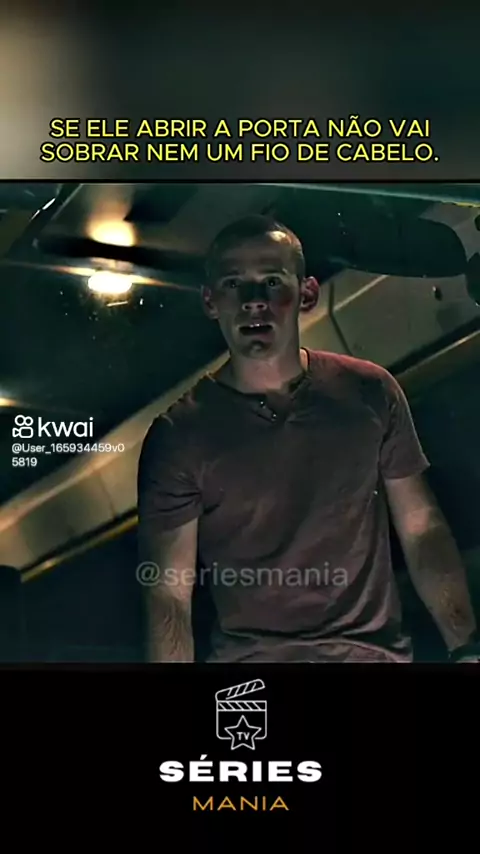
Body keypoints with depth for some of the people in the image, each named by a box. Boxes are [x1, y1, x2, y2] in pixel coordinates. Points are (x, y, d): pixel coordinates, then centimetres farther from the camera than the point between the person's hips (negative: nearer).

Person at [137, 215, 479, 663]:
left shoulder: (370, 391, 0)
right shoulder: (177, 437, -6)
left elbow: (421, 530, 4)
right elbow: (169, 595, -6)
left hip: (377, 648, 2)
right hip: (249, 653, -2)